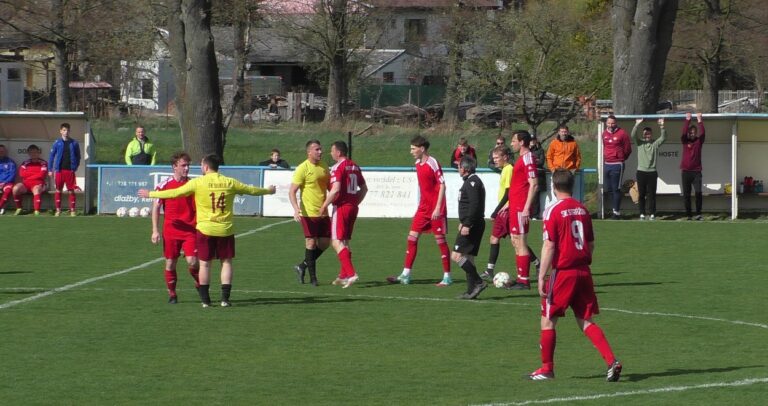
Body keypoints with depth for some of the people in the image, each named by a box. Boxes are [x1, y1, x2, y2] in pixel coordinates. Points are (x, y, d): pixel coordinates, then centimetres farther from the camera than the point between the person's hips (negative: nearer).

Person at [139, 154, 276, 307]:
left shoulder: (197, 183, -7)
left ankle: (205, 300, 9)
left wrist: (150, 194, 5)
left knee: (205, 263, 8)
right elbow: (251, 190, 14)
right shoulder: (230, 183, 1)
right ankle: (225, 298, 3)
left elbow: (174, 193, -5)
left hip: (205, 229, -2)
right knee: (227, 262, 10)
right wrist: (268, 191, 34)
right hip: (225, 230, 2)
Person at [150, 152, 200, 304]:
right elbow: (156, 207, 3)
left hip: (190, 230, 0)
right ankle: (172, 294, 16)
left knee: (192, 262, -10)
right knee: (170, 263, 3)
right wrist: (155, 231, -2)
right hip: (171, 231, 0)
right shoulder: (164, 185, -1)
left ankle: (200, 285, 17)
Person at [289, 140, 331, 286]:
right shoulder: (303, 169, -10)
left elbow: (330, 187, 23)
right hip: (309, 212, -7)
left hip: (323, 213, 7)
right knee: (311, 242, -5)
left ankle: (303, 266, 24)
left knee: (324, 243, 7)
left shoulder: (324, 167, 11)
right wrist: (296, 208, -26)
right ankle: (313, 277, 4)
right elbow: (292, 191, -12)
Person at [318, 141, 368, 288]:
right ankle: (344, 276, 19)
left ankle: (351, 273, -21)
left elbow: (335, 190, -21)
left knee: (337, 242, -9)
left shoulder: (338, 167, -13)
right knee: (345, 241, 16)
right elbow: (364, 188, 18)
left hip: (341, 207, -8)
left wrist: (324, 205, -12)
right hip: (353, 207, 8)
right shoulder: (354, 166, 13)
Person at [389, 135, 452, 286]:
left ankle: (447, 277, 5)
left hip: (435, 210, -8)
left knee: (440, 240, -2)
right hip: (423, 208, 8)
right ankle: (405, 275, 7)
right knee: (412, 237, 4)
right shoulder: (418, 164, 10)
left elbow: (442, 185, -16)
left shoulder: (433, 163, -14)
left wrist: (438, 208, -19)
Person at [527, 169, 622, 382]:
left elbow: (549, 246, -14)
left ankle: (547, 369, 14)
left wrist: (542, 277, -12)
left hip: (562, 273, -6)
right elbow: (591, 244, 13)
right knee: (585, 322, 9)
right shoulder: (582, 209, 8)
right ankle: (612, 361, -5)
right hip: (583, 272, 6)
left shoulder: (553, 211, -10)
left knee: (548, 320, 8)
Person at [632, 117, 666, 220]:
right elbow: (633, 135, -10)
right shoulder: (640, 142, 5)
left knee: (652, 194, 0)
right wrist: (637, 125, -24)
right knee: (641, 194, 4)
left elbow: (663, 138, -9)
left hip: (652, 172, -1)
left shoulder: (655, 143, 5)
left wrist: (662, 127, -24)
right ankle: (642, 214, 10)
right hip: (641, 172, 1)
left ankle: (652, 214, 4)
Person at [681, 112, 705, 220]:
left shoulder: (699, 141, 6)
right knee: (686, 194, 2)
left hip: (696, 171, -1)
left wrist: (700, 120, -17)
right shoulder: (685, 141, 5)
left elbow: (702, 132, -10)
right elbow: (684, 132, -11)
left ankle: (698, 213, -9)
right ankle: (688, 214, 7)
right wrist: (687, 120, -17)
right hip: (686, 171, 1)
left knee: (698, 193, -12)